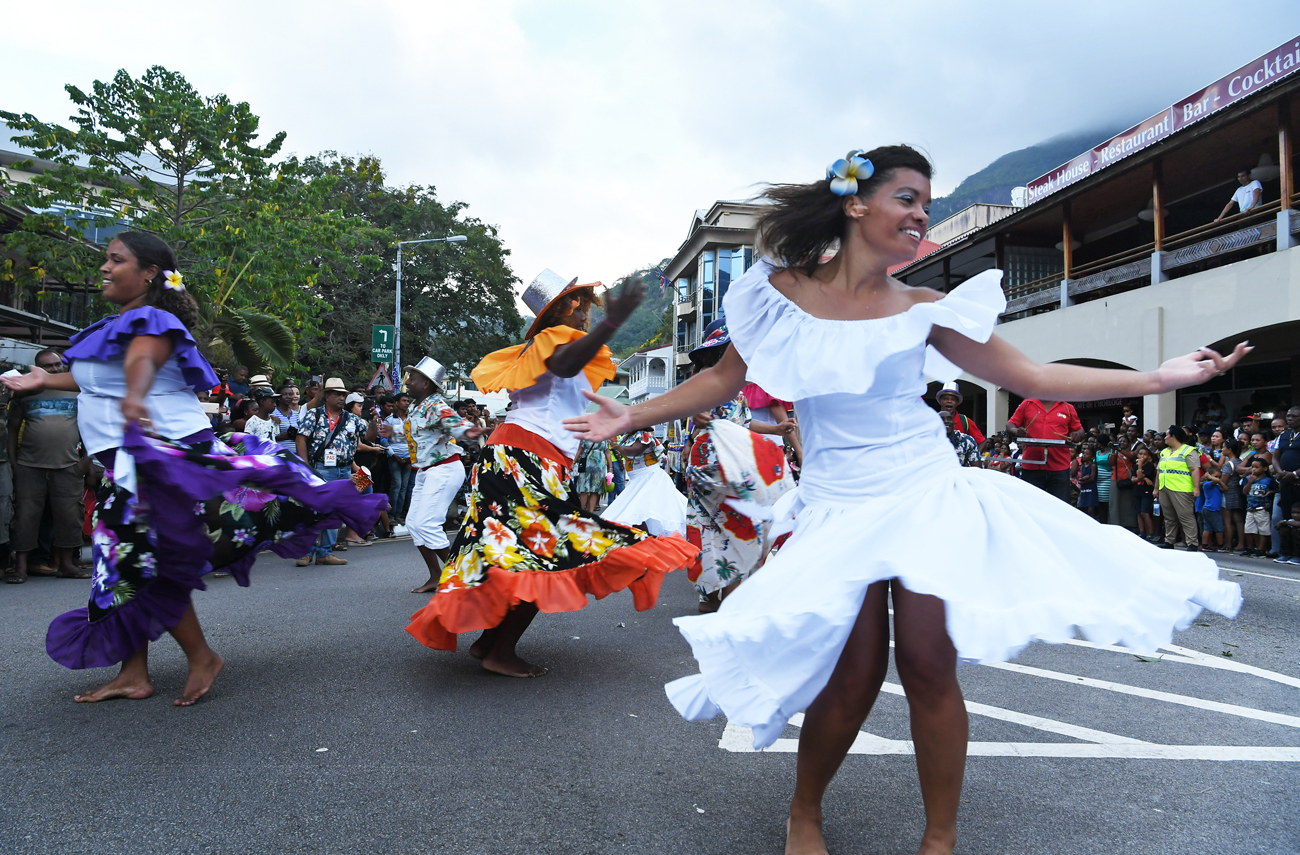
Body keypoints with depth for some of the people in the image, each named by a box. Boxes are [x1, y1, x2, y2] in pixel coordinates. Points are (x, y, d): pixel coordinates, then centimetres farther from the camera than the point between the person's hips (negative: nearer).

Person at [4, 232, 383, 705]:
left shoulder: (152, 322, -12)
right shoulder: (119, 325, 17)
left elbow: (141, 362, -35)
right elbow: (100, 380, 33)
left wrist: (133, 398, -55)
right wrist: (47, 380, 44)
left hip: (160, 454, -10)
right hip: (125, 463, 10)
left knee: (148, 564, -6)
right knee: (126, 562, 11)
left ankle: (201, 657, 10)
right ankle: (133, 674, 19)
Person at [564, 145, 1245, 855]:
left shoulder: (923, 309, 2)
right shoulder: (781, 291, 1)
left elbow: (1033, 379, 4)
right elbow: (724, 379, 11)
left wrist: (1158, 378, -1)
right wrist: (634, 416, 8)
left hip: (927, 495, 1)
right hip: (838, 508, -1)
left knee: (929, 667, -5)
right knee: (854, 677, -4)